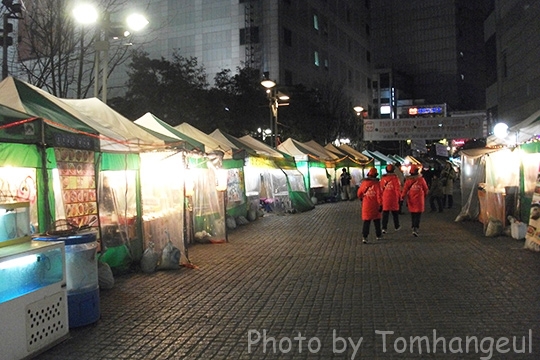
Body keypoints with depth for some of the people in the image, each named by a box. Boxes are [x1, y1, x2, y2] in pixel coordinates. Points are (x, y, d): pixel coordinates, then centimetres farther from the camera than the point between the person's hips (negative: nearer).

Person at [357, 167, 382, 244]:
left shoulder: (364, 182, -3)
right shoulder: (376, 183, -11)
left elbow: (359, 193, 6)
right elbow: (379, 195, -15)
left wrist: (361, 198, 27)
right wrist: (380, 204, -9)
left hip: (366, 205, 1)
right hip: (375, 205, -1)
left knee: (366, 221, 3)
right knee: (377, 220, 16)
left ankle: (364, 237, -8)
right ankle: (378, 235, 27)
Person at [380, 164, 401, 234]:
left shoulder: (383, 178, -1)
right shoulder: (395, 177, -11)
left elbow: (381, 188, 5)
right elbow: (397, 188, -10)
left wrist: (381, 197, 15)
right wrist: (399, 197, 0)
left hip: (385, 198, 2)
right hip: (394, 198, -2)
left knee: (385, 213, 4)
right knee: (395, 212, 15)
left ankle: (384, 228, -4)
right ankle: (396, 226, 28)